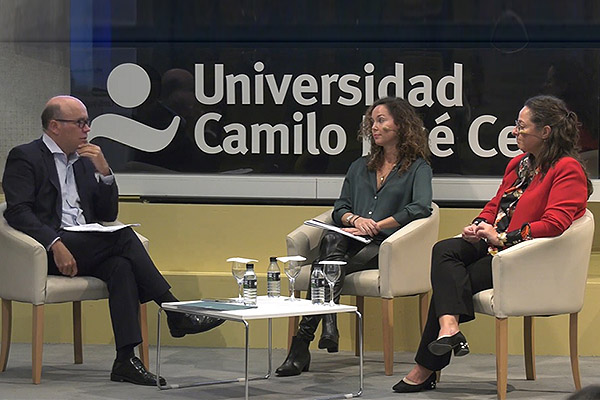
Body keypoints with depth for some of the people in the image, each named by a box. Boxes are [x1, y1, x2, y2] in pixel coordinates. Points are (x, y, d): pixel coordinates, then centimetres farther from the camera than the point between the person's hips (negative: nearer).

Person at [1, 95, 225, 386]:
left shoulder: (84, 162, 23)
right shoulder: (25, 157, 2)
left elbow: (108, 215, 19)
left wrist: (104, 172, 4)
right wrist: (55, 244, -25)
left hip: (89, 250, 6)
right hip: (50, 250, -6)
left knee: (122, 266, -28)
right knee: (123, 237, -26)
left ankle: (125, 360, -36)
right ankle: (175, 313, -21)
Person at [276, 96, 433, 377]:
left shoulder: (417, 168, 10)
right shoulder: (359, 167, 28)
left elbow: (420, 207, -8)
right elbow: (340, 208, 21)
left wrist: (375, 225, -13)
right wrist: (355, 219, -4)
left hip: (384, 245, -4)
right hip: (350, 240, 4)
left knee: (327, 266, -31)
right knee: (331, 240, -34)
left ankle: (303, 342, -40)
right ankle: (328, 321, -44)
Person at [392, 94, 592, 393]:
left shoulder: (567, 170, -11)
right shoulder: (519, 163, 17)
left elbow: (554, 223, -22)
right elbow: (496, 204, 26)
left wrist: (502, 238, -22)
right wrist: (479, 226, 2)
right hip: (495, 244, 9)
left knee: (448, 285, -15)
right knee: (443, 250, -19)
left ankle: (426, 369, -7)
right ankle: (448, 325, -38)